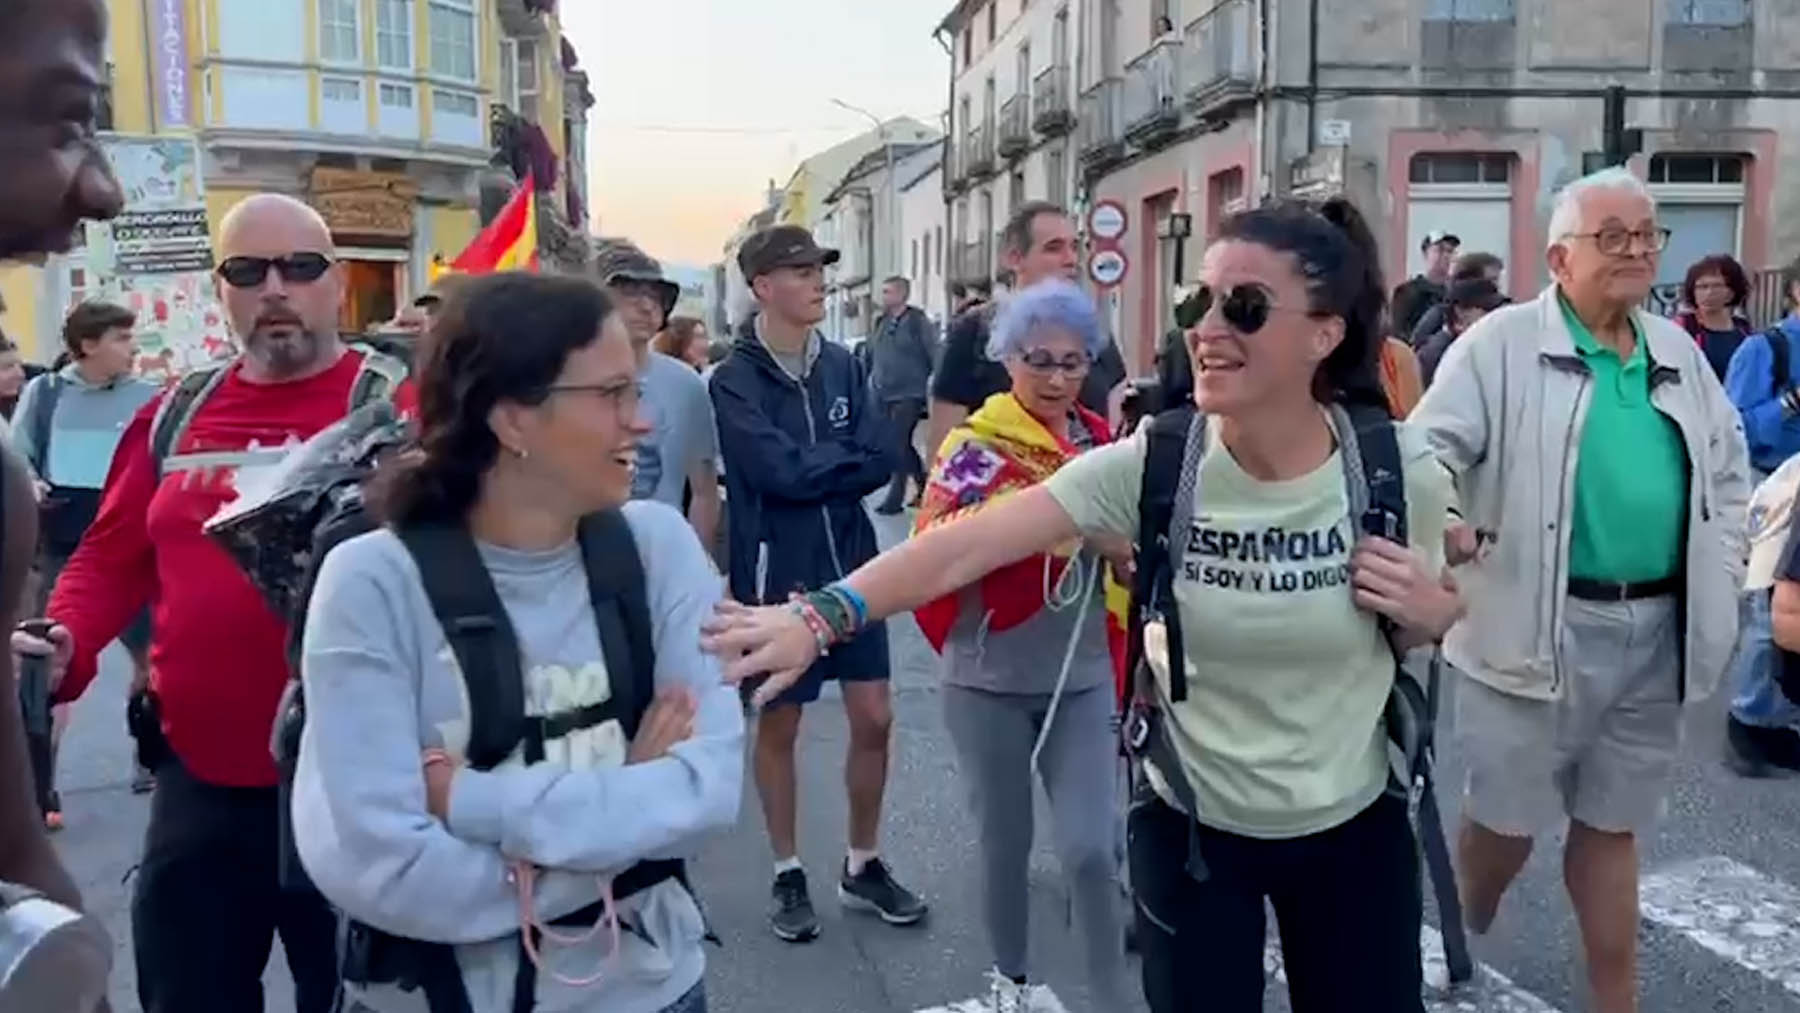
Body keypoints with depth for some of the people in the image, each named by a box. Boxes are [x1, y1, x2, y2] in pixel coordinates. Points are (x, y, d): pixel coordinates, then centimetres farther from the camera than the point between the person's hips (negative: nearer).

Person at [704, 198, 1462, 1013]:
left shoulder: (1399, 469, -15)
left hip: (1355, 823, 1)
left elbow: (1435, 622, 5)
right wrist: (819, 618, -40)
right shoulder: (1148, 467, -18)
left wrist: (1424, 610, -20)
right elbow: (963, 547, -27)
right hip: (1193, 823, -1)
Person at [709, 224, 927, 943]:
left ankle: (863, 865, 28)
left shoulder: (842, 365, 5)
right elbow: (777, 471, -21)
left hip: (851, 566, 5)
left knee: (874, 720, 9)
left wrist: (814, 469, -16)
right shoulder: (734, 380, -10)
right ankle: (788, 875, 27)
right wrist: (844, 458, -7)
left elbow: (880, 461, -4)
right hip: (776, 574, -4)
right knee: (779, 726, 10)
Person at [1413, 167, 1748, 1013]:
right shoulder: (1502, 344, -7)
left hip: (1657, 631, 5)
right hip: (1540, 629, -5)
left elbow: (1728, 467, 23)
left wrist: (1721, 575, 14)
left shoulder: (1678, 352, 12)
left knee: (1612, 825, 17)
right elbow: (1431, 446, -11)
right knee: (1509, 817, 5)